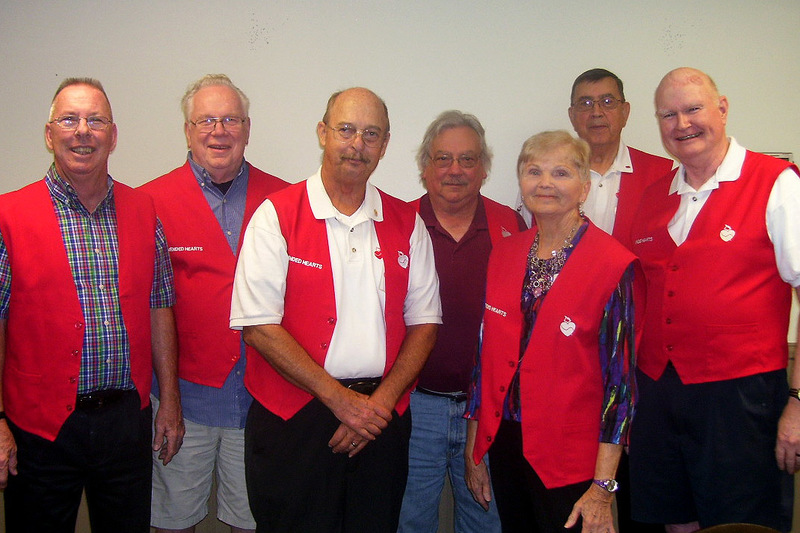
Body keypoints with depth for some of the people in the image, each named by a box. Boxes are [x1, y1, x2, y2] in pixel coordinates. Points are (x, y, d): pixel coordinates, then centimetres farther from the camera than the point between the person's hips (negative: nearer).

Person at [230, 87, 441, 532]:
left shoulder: (407, 223, 6)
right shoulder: (276, 215, -5)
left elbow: (424, 323, 6)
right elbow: (258, 325, -11)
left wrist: (380, 401, -7)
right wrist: (340, 399, -13)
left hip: (383, 418, 3)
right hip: (293, 418, -3)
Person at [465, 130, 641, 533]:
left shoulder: (614, 265, -12)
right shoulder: (503, 254, 3)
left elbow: (619, 377, -13)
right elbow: (487, 353, 7)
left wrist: (603, 487, -15)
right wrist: (473, 453, 9)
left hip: (569, 460, -4)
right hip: (503, 445, 5)